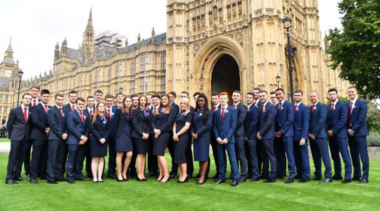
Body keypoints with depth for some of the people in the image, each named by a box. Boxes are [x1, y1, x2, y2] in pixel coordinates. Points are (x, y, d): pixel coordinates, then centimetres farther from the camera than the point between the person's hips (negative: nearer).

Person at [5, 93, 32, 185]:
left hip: (26, 138, 3)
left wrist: (29, 135, 9)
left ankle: (17, 175, 20)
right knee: (13, 157, -2)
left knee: (21, 157, 9)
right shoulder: (14, 110, 0)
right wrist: (11, 135, 8)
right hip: (16, 137, -2)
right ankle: (9, 177, 2)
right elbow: (9, 124, 6)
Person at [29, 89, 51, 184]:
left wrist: (50, 129, -7)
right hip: (38, 135, -5)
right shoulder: (36, 107, 1)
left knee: (45, 156, 8)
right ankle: (33, 176, 3)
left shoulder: (51, 108, 15)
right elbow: (35, 121, -11)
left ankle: (43, 174, 17)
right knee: (36, 156, -3)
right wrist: (45, 129, -11)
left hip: (48, 135, 5)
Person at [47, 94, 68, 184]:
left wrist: (65, 133, -3)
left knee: (60, 159, 9)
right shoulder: (52, 110, -2)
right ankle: (51, 177, 3)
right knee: (52, 159, -2)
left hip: (63, 138, 6)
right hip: (54, 138, -6)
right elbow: (53, 125, -10)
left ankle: (59, 176, 17)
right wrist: (61, 135, -11)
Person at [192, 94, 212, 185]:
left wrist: (198, 133, -11)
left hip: (204, 136, -5)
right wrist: (193, 133, -4)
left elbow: (208, 125, -9)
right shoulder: (195, 112, 13)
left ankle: (203, 177, 3)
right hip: (196, 136, 5)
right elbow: (193, 124, 13)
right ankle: (201, 174, 15)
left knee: (203, 156, -3)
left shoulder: (209, 112, -1)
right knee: (199, 156, 7)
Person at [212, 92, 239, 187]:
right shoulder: (216, 112, 12)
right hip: (219, 139, 4)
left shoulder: (232, 110, 2)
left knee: (232, 158, -3)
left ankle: (235, 178, 3)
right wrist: (217, 137, -5)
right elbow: (214, 126, 9)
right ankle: (221, 177, 17)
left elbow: (233, 126, -5)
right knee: (221, 159, 8)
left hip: (229, 139, -3)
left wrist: (227, 138, -12)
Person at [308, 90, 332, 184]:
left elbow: (322, 120, -13)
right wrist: (310, 133, 2)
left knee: (325, 156, -5)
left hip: (320, 135, -7)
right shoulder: (310, 108, 16)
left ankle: (328, 176, -1)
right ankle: (317, 175, 19)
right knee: (316, 157, 11)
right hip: (312, 135, 7)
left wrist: (314, 133, -13)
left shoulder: (321, 106, -5)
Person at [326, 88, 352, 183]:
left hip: (340, 134, -6)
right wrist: (328, 131, -2)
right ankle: (338, 175, 19)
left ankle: (348, 177, -2)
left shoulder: (342, 105, -3)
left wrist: (333, 130, -13)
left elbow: (343, 120, -12)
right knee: (334, 156, 10)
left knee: (345, 156, -5)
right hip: (331, 135, 6)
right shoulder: (327, 107, 15)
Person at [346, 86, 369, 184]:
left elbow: (362, 118, -13)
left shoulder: (362, 103, -4)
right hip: (350, 132, 6)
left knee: (363, 155, -4)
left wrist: (354, 130, -14)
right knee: (354, 155, 10)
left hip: (359, 132, -6)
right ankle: (357, 175, 18)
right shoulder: (347, 104, 14)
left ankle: (365, 177, 0)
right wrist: (348, 129, -2)